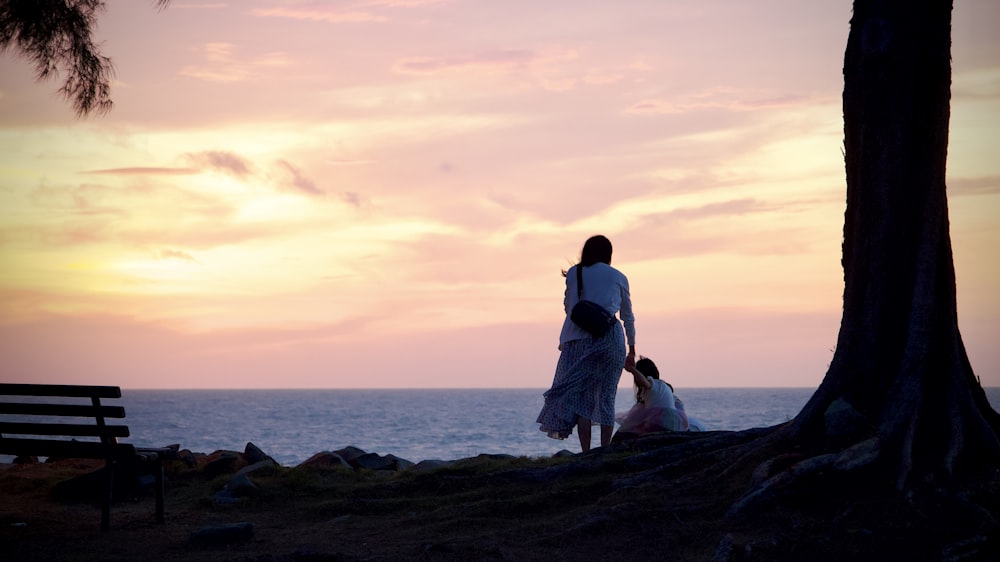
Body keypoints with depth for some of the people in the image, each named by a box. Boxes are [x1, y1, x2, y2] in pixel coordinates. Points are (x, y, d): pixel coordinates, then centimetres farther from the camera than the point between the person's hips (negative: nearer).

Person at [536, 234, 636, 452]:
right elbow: (628, 317, 19)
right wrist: (632, 350, 26)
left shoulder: (574, 273, 11)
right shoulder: (618, 277, 13)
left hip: (580, 339, 0)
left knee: (581, 396, 1)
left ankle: (586, 452, -8)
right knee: (607, 396, 6)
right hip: (611, 338, 1)